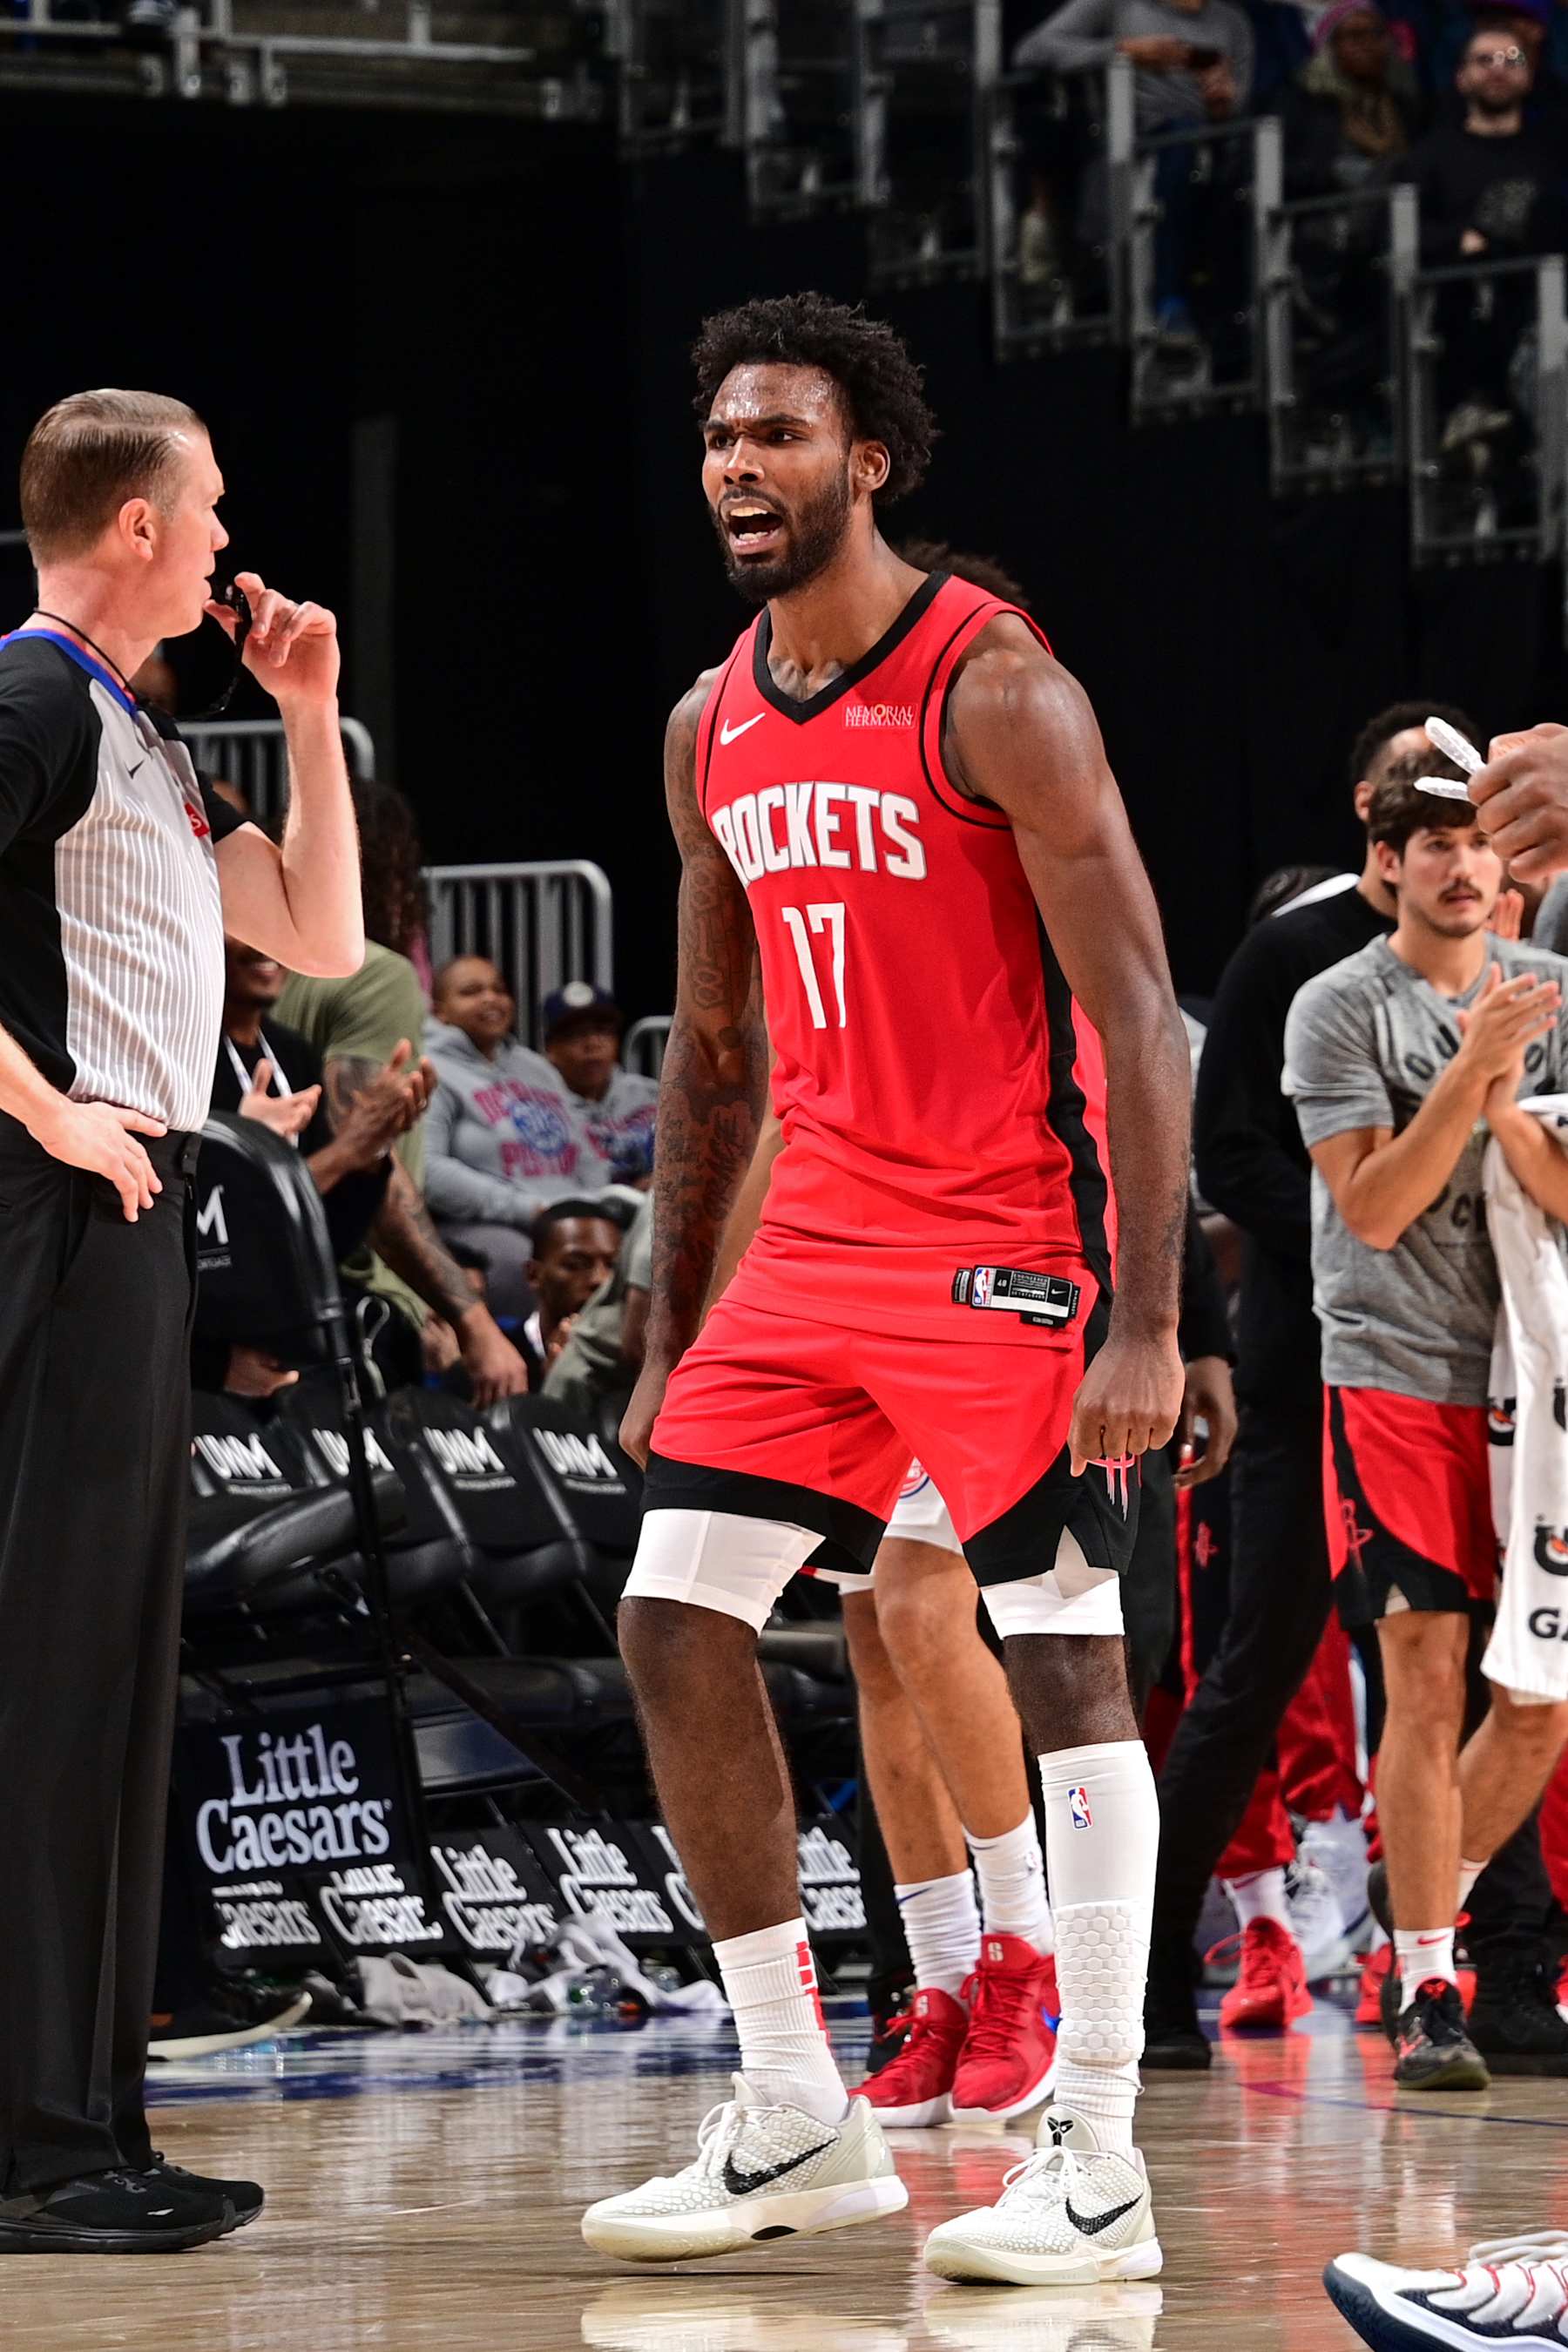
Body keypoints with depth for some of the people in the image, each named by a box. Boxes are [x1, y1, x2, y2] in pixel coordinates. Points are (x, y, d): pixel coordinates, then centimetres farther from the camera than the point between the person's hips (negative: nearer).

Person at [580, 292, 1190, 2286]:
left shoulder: (991, 687, -12)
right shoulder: (714, 731, 10)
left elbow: (1138, 1012, -15)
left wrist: (1145, 1321, -22)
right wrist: (668, 1345, 17)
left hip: (1009, 1243, -8)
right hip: (819, 1241, 8)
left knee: (1062, 1661, -6)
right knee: (674, 1627, 1)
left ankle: (1097, 2166, -2)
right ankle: (796, 2123, 10)